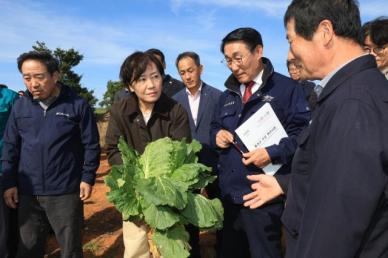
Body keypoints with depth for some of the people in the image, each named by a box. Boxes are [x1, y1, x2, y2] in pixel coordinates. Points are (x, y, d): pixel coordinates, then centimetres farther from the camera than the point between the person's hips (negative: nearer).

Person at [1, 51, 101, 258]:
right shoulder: (20, 106, 3)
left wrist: (88, 178, -6)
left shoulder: (77, 105, -8)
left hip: (65, 192, -3)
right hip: (27, 192, 3)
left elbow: (91, 145, -2)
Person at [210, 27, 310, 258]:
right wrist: (218, 134, 0)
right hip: (228, 192, 7)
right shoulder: (229, 94, 14)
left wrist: (273, 153, -22)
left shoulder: (287, 88, -7)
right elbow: (215, 127, 23)